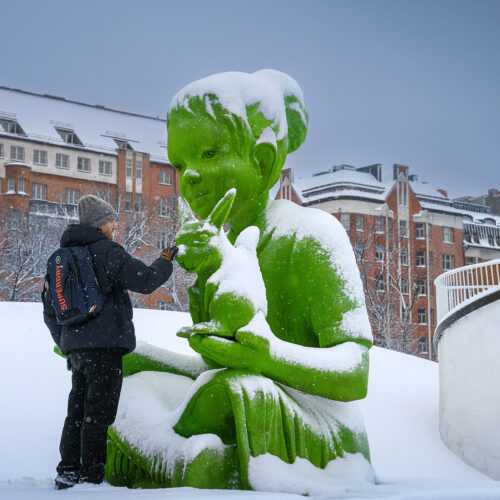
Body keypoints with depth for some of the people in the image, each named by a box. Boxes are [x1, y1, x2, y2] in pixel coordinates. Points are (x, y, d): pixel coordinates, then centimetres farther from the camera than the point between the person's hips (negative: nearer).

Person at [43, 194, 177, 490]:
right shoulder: (107, 251, -7)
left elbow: (50, 312, 21)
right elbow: (146, 281, -11)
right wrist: (166, 261, 7)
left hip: (75, 347, 8)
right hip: (105, 344, -7)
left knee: (77, 410, 12)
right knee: (98, 413, -5)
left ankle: (68, 473, 13)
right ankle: (92, 477, -5)